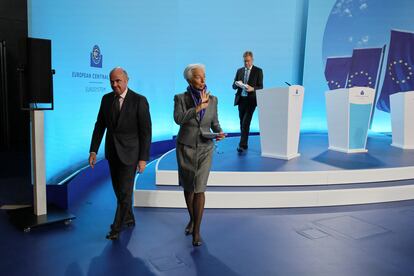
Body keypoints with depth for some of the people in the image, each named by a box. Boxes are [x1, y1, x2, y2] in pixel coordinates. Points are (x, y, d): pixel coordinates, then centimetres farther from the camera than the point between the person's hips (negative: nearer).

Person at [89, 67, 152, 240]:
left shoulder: (139, 100, -13)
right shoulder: (106, 99, 2)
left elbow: (146, 131, -12)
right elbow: (100, 125, 6)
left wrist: (143, 158, -14)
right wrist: (93, 150, -1)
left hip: (129, 152, -5)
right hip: (112, 151, 6)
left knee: (125, 191, -4)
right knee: (118, 189, 16)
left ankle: (117, 228, 10)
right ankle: (129, 218, 35)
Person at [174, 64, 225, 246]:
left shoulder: (212, 100, 0)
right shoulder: (180, 98, -6)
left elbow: (215, 123, 7)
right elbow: (178, 119, -23)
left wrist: (219, 133, -14)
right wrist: (199, 107, -26)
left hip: (205, 149, 0)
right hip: (185, 148, 0)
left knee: (199, 188, -8)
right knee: (188, 187, 13)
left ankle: (196, 231, 2)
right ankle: (192, 219, 36)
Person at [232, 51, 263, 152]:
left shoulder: (258, 71, 1)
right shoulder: (239, 71, 13)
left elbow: (260, 87, -2)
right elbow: (233, 86, 12)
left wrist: (252, 89, -22)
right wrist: (237, 84, -12)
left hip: (251, 100, -5)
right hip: (241, 99, 5)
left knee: (246, 122, -13)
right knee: (242, 123, 8)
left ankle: (242, 145, -14)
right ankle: (244, 144, 17)